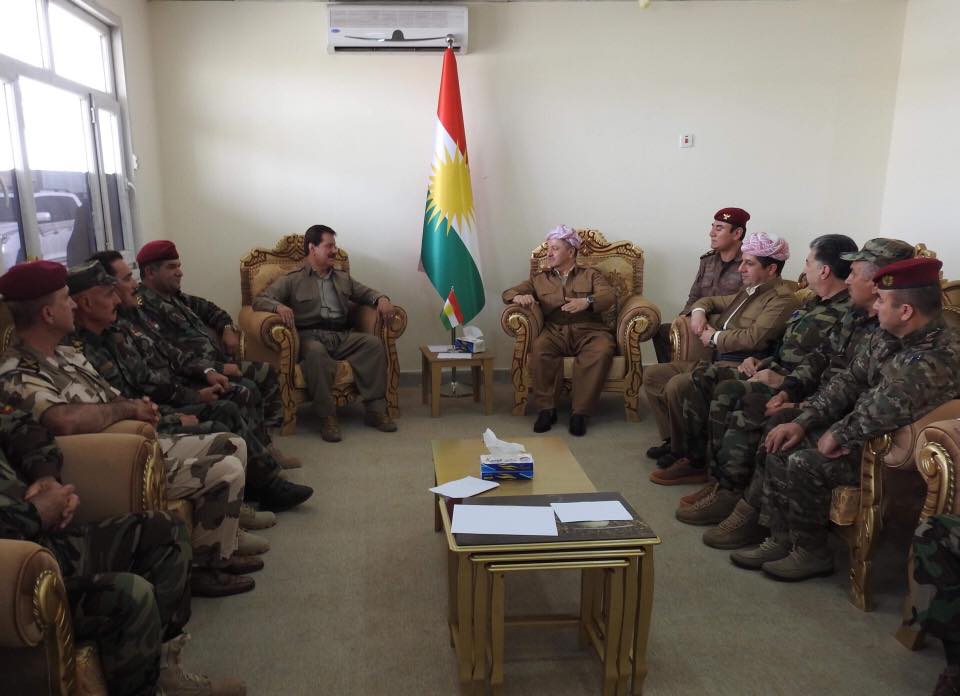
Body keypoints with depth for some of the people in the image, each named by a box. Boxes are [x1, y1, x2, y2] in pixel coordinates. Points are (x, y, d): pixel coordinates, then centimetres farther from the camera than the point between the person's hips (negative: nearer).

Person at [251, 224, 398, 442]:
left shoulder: (343, 278, 25)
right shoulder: (292, 280, 8)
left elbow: (366, 293, 32)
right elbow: (259, 300, 0)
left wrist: (381, 299, 6)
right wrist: (279, 306, -24)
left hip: (342, 336, 4)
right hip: (311, 335, -4)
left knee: (373, 342, -24)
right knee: (315, 351, -39)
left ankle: (375, 409, -22)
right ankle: (327, 417, -34)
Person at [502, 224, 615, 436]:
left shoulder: (591, 274, 19)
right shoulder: (539, 278, 25)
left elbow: (609, 296, 1)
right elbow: (508, 293, 18)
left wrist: (587, 302, -23)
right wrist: (519, 297, -9)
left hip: (588, 331, -1)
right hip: (555, 332, 1)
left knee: (602, 350, -35)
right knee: (539, 347, -34)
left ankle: (580, 412, -30)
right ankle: (546, 409, -24)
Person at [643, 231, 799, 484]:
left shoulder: (782, 298, -9)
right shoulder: (749, 291, 20)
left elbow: (754, 338, -22)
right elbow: (712, 301, 33)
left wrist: (714, 337, -9)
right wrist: (699, 311, 9)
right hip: (717, 360, 10)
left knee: (677, 385, -28)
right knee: (653, 375, 3)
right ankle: (673, 439, 7)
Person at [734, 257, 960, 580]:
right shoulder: (887, 338, 2)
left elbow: (885, 410, -35)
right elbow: (848, 382, 6)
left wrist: (838, 435, -19)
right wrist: (802, 422, -3)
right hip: (860, 432, 9)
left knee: (802, 465, -23)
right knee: (780, 447, -2)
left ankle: (812, 553, 1)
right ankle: (781, 540, 8)